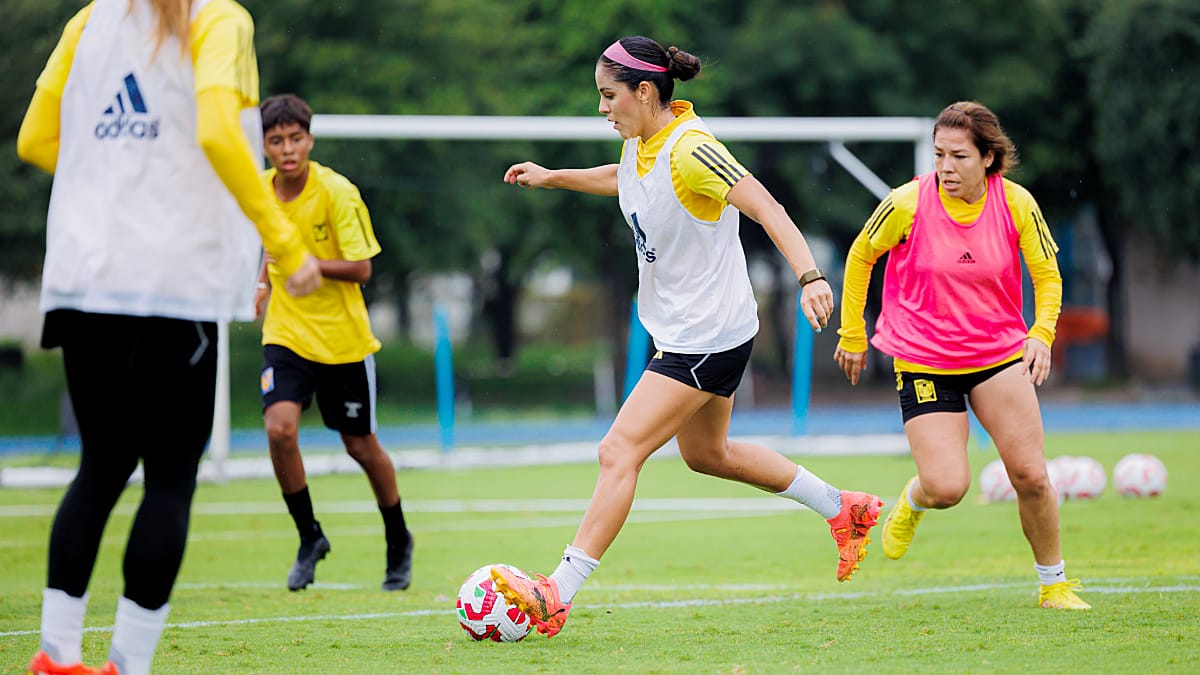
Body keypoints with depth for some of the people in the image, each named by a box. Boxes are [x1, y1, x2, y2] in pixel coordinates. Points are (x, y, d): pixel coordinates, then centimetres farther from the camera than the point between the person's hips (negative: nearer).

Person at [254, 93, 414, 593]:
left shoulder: (337, 193, -16)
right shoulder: (259, 191, 0)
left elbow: (361, 269, -16)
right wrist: (266, 280, 11)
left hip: (343, 339, -3)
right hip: (286, 333, 3)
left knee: (361, 445, 8)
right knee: (279, 428, -19)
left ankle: (398, 541, 32)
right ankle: (309, 538, 1)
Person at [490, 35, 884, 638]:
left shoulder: (689, 150, -24)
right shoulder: (640, 141, 3)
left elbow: (766, 208, -31)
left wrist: (809, 276, -43)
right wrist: (554, 177, 24)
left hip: (706, 336, -10)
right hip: (680, 331, 10)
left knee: (619, 452, -12)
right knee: (706, 453, 23)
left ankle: (557, 597, -11)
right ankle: (842, 509, 37)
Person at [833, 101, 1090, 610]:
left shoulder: (1016, 203, -9)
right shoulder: (907, 204, -15)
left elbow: (1048, 276, 3)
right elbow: (860, 256, 3)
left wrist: (1041, 333, -15)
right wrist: (851, 335, 7)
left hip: (1000, 353, 2)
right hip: (924, 362, -2)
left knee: (1031, 475, -9)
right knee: (947, 488, -13)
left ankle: (1054, 583, 14)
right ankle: (914, 499, 26)